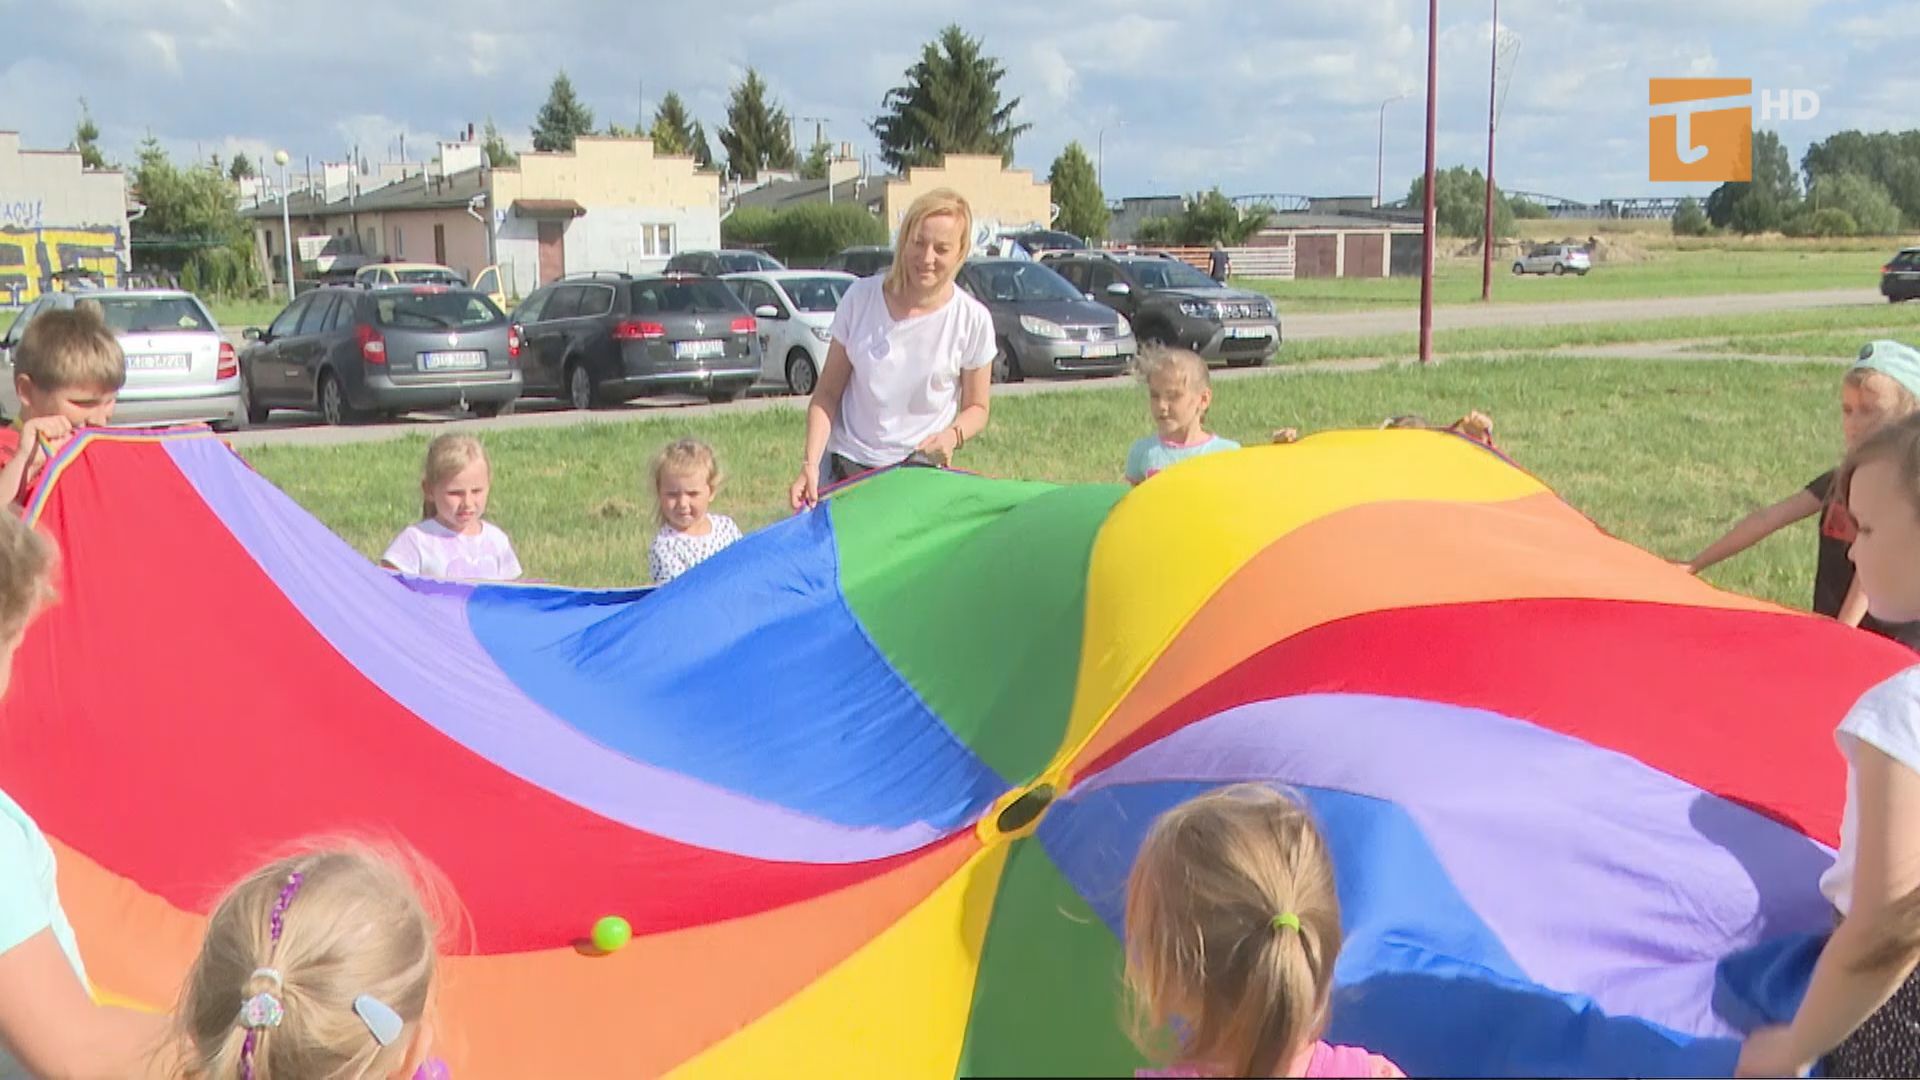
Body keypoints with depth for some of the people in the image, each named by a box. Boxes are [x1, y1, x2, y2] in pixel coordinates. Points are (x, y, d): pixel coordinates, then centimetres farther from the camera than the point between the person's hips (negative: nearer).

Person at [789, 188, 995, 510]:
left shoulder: (972, 320, -6)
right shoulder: (861, 298, -4)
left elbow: (976, 409, 5)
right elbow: (827, 393, -1)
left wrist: (953, 435, -18)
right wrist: (810, 463, -14)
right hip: (844, 469, 1)